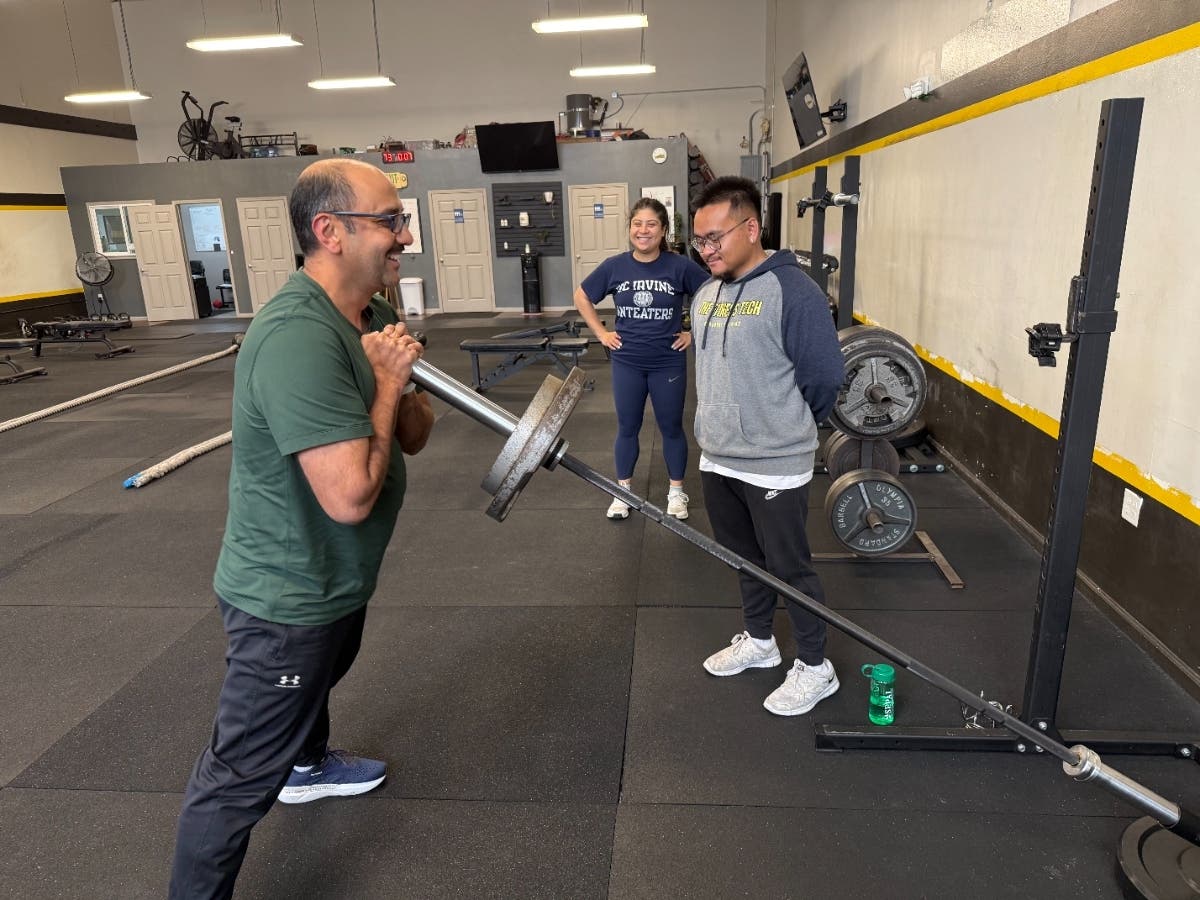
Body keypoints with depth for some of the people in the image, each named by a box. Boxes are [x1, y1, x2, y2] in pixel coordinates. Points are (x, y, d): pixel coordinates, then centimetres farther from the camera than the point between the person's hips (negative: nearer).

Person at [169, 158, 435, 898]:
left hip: (335, 577, 11)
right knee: (243, 772, 4)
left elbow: (414, 436, 3)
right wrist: (386, 384, -24)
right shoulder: (299, 338, -32)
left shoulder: (371, 318, -1)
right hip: (288, 595, -10)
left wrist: (402, 381, -17)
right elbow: (351, 495, -36)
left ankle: (308, 766, 63)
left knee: (318, 683, 35)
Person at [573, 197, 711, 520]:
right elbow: (582, 298, 9)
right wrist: (602, 333, 4)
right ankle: (623, 491, 27)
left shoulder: (680, 266, -11)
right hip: (627, 363, 2)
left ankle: (676, 491, 27)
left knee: (671, 428, 11)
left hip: (668, 363, -1)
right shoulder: (614, 266, -5)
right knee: (627, 428, 12)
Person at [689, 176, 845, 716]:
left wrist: (788, 429, 0)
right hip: (717, 459, 7)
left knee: (789, 566, 6)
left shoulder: (792, 291, -18)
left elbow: (825, 376, -14)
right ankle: (758, 641, 41)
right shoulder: (705, 294, 7)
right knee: (746, 559, 21)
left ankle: (815, 667, 24)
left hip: (774, 466, -7)